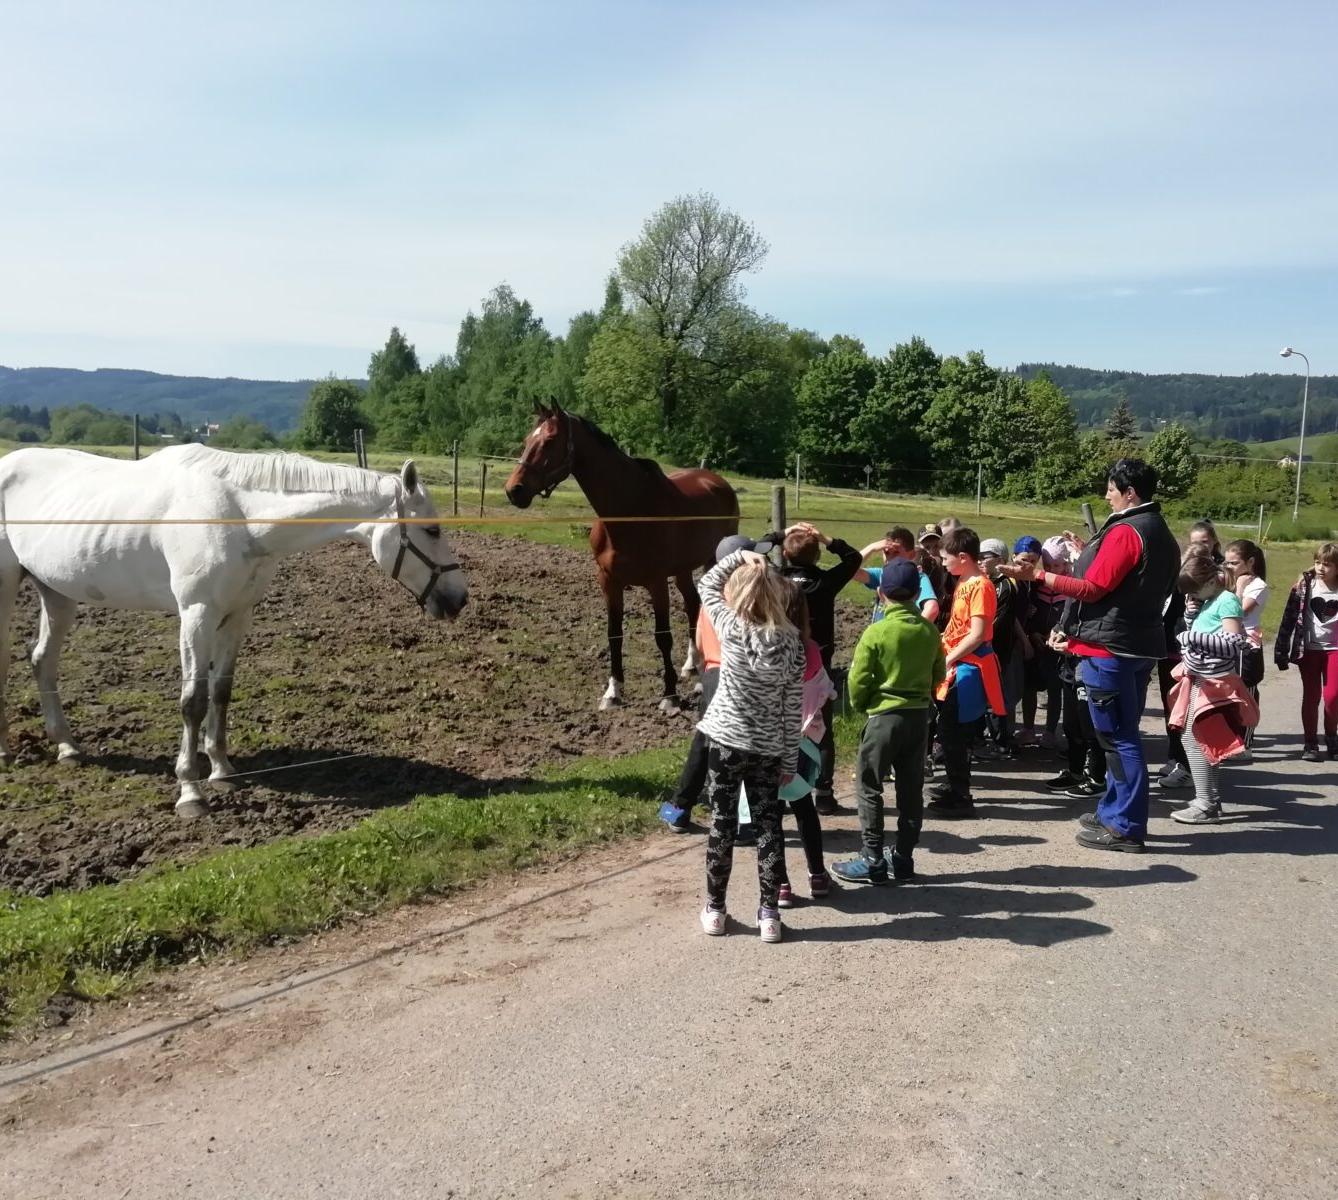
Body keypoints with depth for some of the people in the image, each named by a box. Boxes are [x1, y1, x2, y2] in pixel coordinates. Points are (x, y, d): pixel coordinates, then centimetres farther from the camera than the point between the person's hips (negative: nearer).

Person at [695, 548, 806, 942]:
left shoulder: (731, 629, -12)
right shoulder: (792, 643, -6)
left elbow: (707, 585, 6)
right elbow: (793, 709, -2)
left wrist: (741, 556, 10)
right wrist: (790, 759, 6)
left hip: (726, 742, -1)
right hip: (770, 749, 2)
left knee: (723, 825, 9)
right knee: (768, 826, 9)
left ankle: (714, 909, 19)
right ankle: (769, 914, 13)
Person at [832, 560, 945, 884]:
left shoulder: (876, 632, -14)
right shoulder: (929, 631, 0)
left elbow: (858, 680, -12)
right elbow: (939, 674, 10)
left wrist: (861, 706, 6)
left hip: (884, 717, -5)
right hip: (919, 716, 5)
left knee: (869, 789, 4)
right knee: (911, 789, 12)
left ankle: (873, 862, 4)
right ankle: (903, 858, 19)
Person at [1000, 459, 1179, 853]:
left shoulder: (1125, 531, -14)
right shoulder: (1161, 534, 16)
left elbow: (1093, 589, -18)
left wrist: (1037, 575, -16)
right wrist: (1090, 556, 22)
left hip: (1110, 647, -10)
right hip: (1140, 644, 10)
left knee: (1118, 737, -5)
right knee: (1123, 734, 15)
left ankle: (1126, 827, -1)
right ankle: (1115, 813, 23)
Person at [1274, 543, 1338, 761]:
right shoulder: (1304, 586, -4)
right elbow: (1289, 618, -4)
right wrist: (1281, 652, -6)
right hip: (1309, 649, 0)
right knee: (1311, 696, 6)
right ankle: (1310, 743, 16)